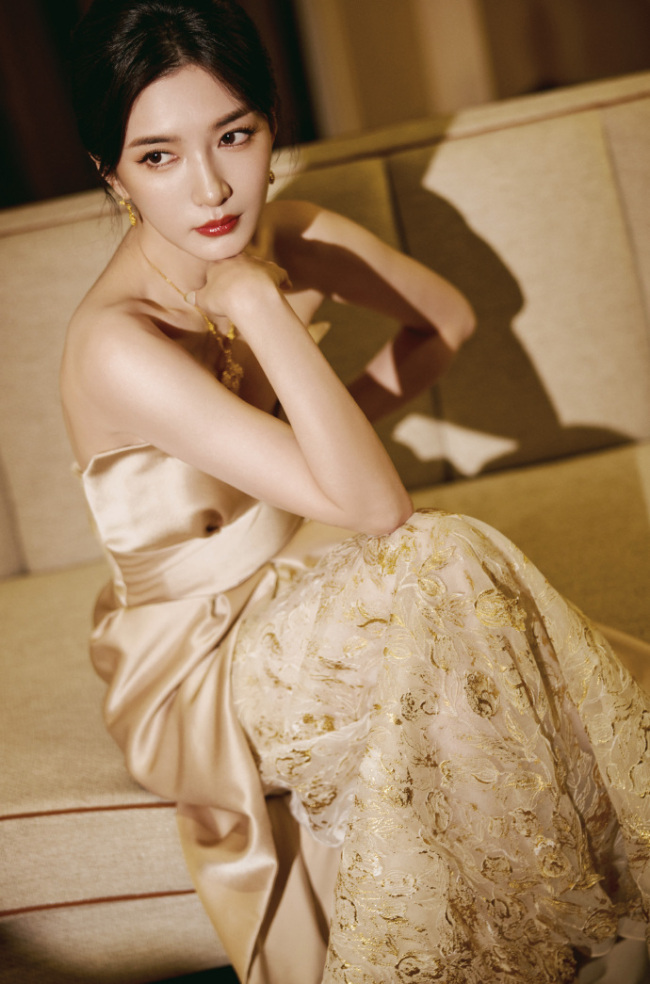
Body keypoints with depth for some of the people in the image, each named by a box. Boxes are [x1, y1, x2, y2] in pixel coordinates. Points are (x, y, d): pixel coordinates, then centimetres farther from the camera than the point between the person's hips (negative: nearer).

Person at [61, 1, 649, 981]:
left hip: (293, 585, 6)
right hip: (192, 660, -6)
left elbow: (446, 320, 9)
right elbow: (374, 505, -35)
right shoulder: (118, 345, -31)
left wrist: (348, 419, -5)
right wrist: (260, 307, -35)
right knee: (440, 567, -28)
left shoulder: (284, 238, -9)